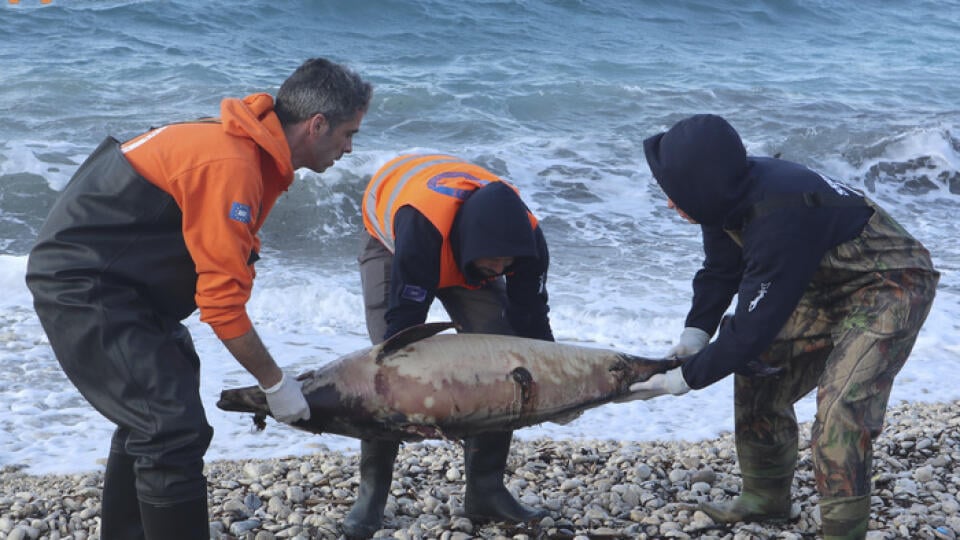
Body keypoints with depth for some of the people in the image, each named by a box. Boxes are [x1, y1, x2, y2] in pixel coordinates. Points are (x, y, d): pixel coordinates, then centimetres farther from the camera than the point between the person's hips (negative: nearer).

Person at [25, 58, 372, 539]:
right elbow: (223, 302, -25)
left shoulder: (253, 147, 5)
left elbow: (229, 270, 8)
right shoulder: (231, 166, -26)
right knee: (176, 431, -15)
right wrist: (274, 382, -14)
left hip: (110, 282, 11)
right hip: (82, 287, -11)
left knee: (150, 416, 23)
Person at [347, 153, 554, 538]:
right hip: (391, 242, -3)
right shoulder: (421, 226, -47)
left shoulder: (523, 234, -33)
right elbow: (405, 320, -42)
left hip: (468, 258, 4)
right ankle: (372, 490, -7)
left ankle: (485, 490, -2)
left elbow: (532, 319, -21)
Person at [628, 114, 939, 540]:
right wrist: (693, 336, -8)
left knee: (840, 409, -22)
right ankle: (767, 496, 25)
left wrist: (686, 378, -21)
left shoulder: (781, 221, -36)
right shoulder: (731, 194, -11)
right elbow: (719, 272, 5)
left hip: (892, 286, -9)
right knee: (760, 371, 11)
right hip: (829, 284, 9)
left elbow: (754, 325, -31)